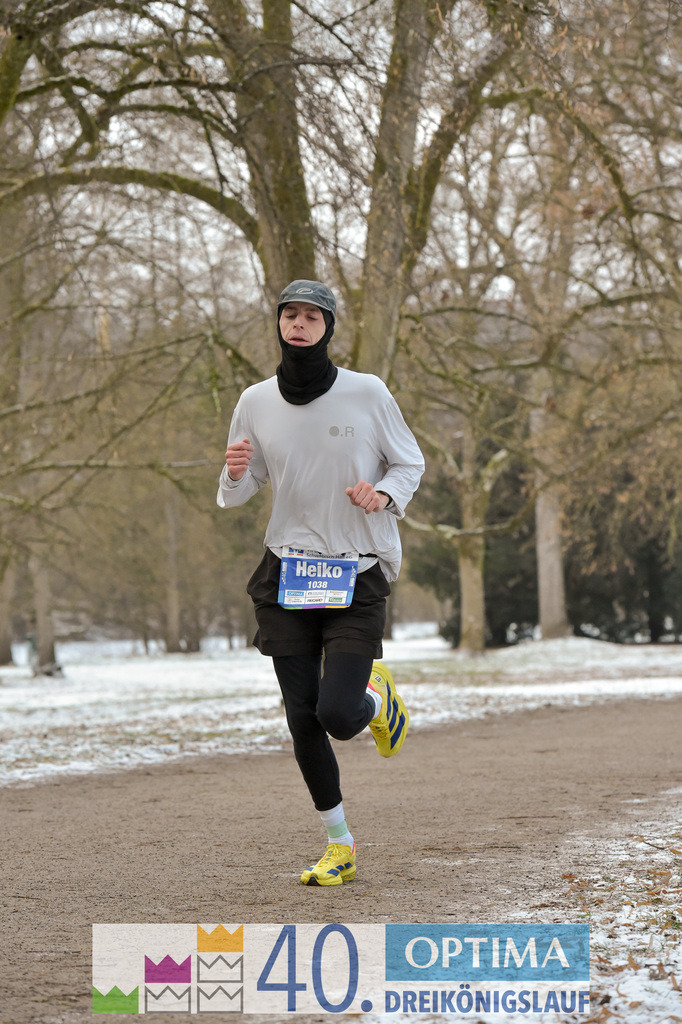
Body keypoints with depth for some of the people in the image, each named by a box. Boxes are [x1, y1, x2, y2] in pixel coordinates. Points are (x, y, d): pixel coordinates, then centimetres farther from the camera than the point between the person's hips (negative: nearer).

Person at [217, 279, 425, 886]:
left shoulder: (368, 393, -6)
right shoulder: (256, 402, 2)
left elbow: (410, 463, 5)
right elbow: (237, 494, 9)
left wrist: (384, 494, -16)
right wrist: (235, 472, -15)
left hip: (358, 575, -3)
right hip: (286, 576, 3)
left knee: (338, 714, -15)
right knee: (301, 719, 1)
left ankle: (377, 695, 23)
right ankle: (340, 847, 18)